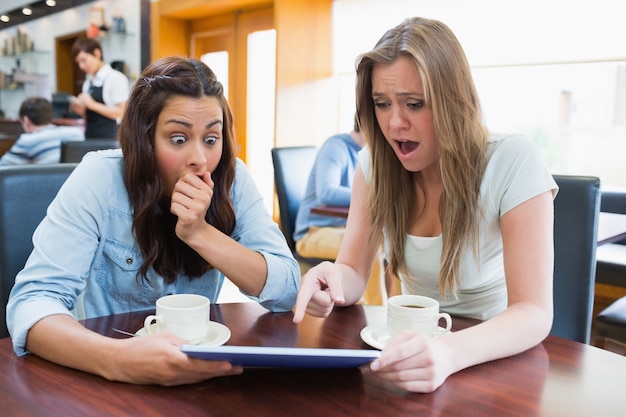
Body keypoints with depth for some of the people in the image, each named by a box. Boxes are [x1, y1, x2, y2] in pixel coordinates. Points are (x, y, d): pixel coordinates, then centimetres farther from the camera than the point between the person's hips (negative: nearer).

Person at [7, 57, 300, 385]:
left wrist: (201, 233, -25)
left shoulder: (232, 178, -9)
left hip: (198, 366, 1)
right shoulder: (100, 180, -16)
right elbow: (32, 300, -22)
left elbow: (288, 289, -13)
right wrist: (117, 359, -40)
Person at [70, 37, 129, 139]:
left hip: (108, 138, -6)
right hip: (89, 136, 6)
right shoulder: (88, 82, 13)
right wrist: (82, 111, 1)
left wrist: (93, 105, -16)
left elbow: (122, 112, -13)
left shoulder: (116, 78, -7)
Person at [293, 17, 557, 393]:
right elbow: (353, 274, -6)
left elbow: (535, 313, -22)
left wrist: (450, 352, -41)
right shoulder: (375, 163, -4)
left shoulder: (514, 163, -17)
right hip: (415, 343, 3)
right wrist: (334, 280, -30)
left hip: (496, 358, -2)